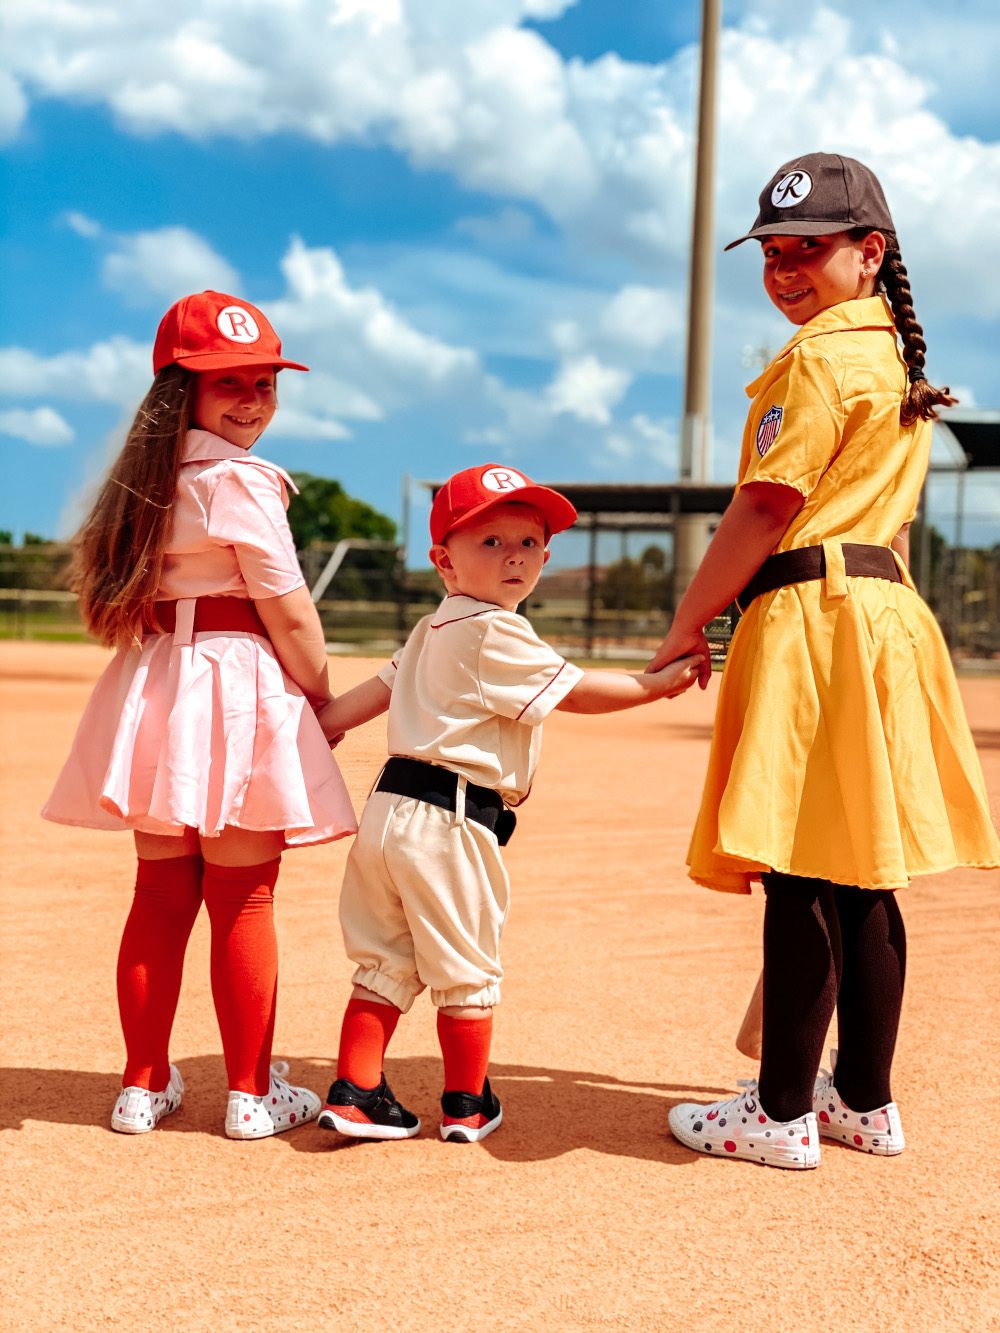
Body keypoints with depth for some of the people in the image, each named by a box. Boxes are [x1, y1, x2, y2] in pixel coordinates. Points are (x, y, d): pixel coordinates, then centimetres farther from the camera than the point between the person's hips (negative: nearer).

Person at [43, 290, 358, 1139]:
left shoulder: (149, 479, 12)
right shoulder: (241, 482, -11)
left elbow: (110, 586, 13)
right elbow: (289, 614, -10)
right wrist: (323, 701, 2)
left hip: (152, 693, 7)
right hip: (237, 691, -7)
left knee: (161, 896, 12)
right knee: (244, 903, 2)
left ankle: (144, 1085, 20)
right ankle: (252, 1094, 12)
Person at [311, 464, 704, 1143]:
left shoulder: (434, 630, 17)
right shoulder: (497, 634, -12)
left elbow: (379, 688, 18)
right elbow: (575, 691, -11)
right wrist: (659, 682, -3)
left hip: (391, 809, 9)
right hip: (449, 820, -9)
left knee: (388, 963, 14)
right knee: (465, 969, 6)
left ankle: (354, 1093, 17)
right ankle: (468, 1105, 20)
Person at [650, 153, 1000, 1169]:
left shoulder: (820, 357, -8)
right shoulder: (898, 357, 21)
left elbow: (763, 510, -13)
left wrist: (687, 625, -5)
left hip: (811, 618, -10)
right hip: (884, 611, 10)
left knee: (801, 874, -6)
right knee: (861, 875, 11)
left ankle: (783, 1113, 1)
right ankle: (866, 1101, 19)